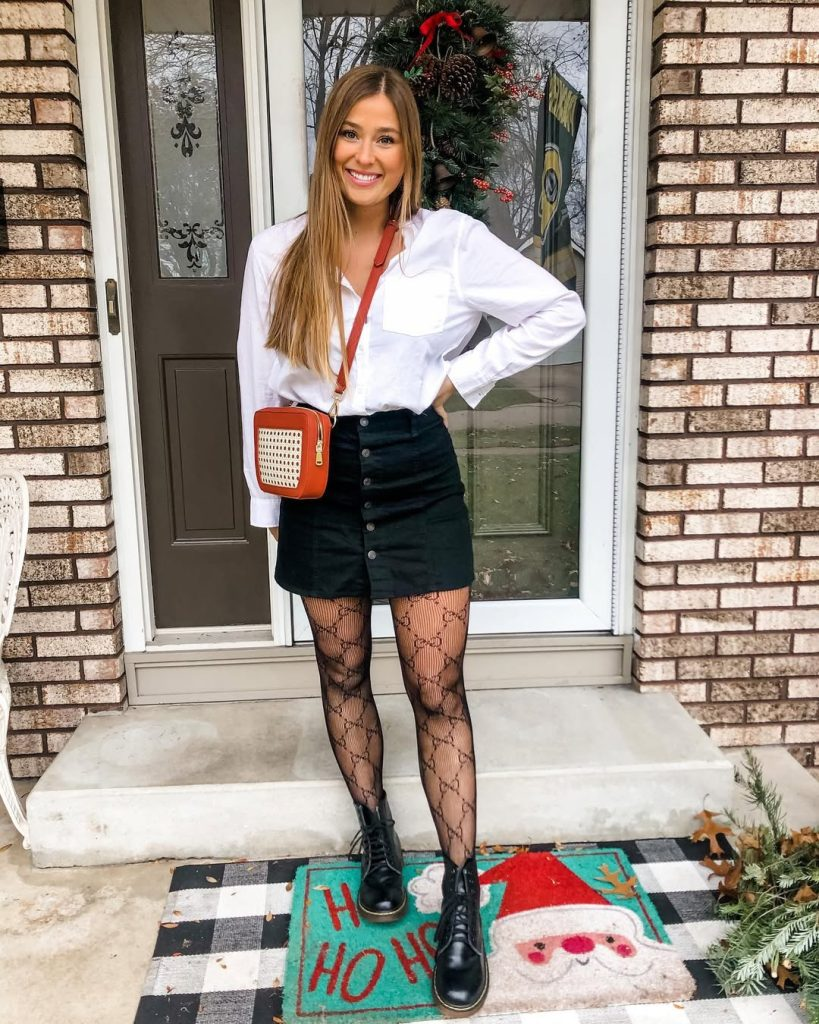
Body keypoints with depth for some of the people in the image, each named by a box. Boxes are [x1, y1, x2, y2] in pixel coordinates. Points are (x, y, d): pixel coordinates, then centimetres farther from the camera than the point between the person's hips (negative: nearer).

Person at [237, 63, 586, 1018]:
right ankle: (377, 839, 38)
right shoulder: (278, 251, 2)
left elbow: (561, 310, 3)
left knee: (438, 690, 0)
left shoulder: (452, 241, -3)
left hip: (416, 476, -2)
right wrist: (267, 502, 6)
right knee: (342, 674, 15)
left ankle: (462, 898, 15)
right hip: (320, 480, 3)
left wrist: (459, 375, -3)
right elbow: (261, 386, 6)